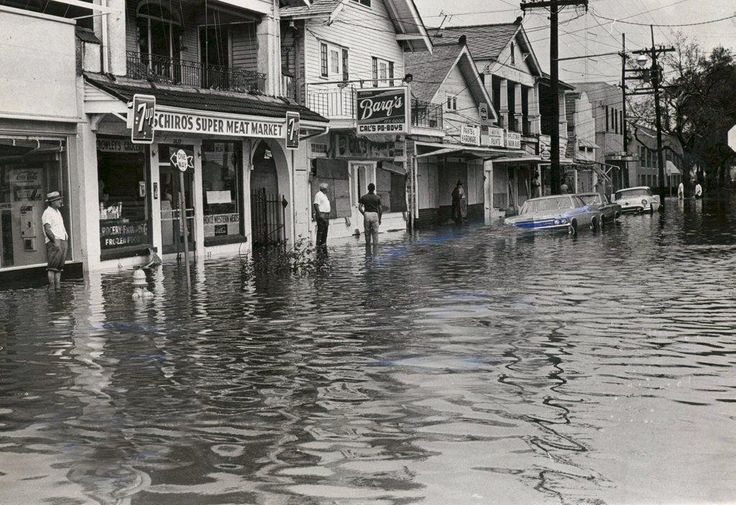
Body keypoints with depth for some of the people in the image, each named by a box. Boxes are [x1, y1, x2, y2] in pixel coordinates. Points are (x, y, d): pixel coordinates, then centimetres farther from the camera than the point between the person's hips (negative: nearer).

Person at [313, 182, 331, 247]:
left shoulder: (324, 195, 20)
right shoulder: (318, 195, -11)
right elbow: (316, 205, -19)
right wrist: (319, 214, -24)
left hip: (326, 214, 10)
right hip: (321, 214, -10)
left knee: (325, 230, 10)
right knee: (320, 229, -10)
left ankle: (324, 243, 15)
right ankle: (318, 243, -10)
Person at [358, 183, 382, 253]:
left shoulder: (363, 197, 4)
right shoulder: (377, 197, 1)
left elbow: (359, 207, -5)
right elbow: (380, 209, 0)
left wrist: (364, 214, 8)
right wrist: (380, 219, 8)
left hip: (366, 214, 2)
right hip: (375, 215, -1)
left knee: (367, 234, 9)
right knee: (375, 234, 2)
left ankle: (368, 251, 11)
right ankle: (375, 251, 0)